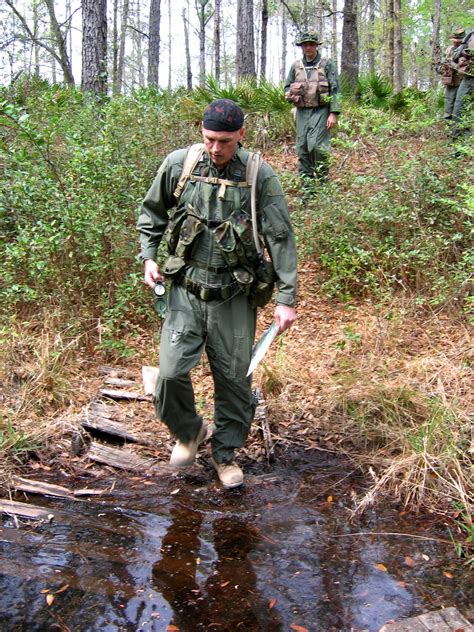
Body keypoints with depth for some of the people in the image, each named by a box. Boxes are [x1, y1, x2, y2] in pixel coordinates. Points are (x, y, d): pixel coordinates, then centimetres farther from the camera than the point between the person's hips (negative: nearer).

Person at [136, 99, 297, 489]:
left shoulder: (261, 177, -7)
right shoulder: (178, 164, -2)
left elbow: (281, 240, -5)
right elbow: (151, 214, 14)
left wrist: (287, 298, -8)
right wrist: (149, 256, 1)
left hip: (235, 296, -1)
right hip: (186, 289, 1)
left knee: (234, 377, 7)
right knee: (171, 372, -7)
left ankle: (226, 452, 30)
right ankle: (189, 432, 25)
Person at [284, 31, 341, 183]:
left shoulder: (327, 64, 1)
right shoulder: (296, 66, 13)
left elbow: (335, 90, -3)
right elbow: (287, 87, 21)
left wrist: (333, 113, -12)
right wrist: (290, 95, -4)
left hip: (321, 112, -5)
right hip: (302, 112, 5)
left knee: (317, 146, -14)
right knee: (302, 148, 4)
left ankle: (322, 180, -3)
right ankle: (305, 181, 12)